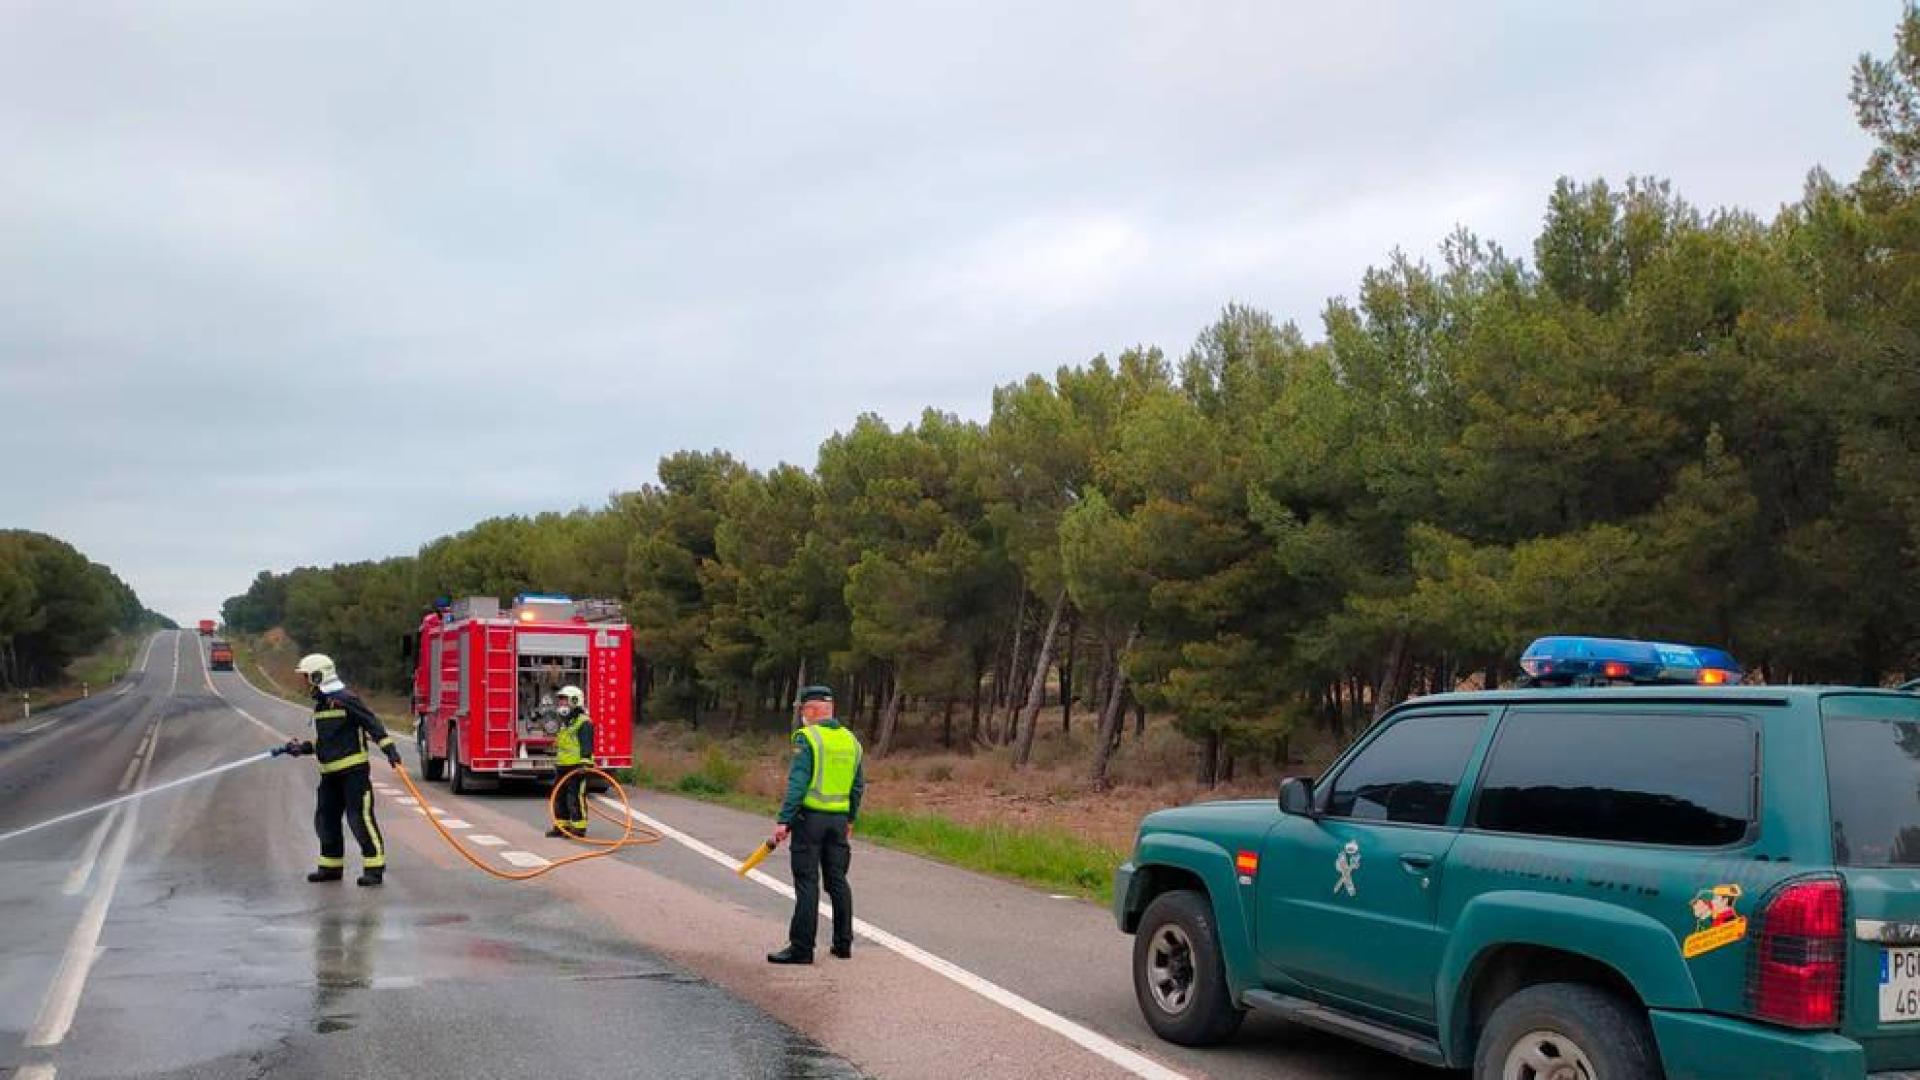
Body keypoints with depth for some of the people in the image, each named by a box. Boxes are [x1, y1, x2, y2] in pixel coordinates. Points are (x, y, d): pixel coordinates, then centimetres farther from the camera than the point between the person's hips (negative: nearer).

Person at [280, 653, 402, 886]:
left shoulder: (345, 699, -13)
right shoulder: (320, 703, 17)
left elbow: (371, 723, -19)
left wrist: (389, 748, -26)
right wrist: (302, 746, 14)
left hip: (353, 770, -10)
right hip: (330, 773, 10)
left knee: (360, 818, -10)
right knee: (325, 819, 13)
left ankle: (374, 867, -7)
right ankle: (331, 867, 25)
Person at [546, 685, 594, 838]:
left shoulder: (584, 722, -10)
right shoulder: (564, 722, 20)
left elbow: (587, 744, -20)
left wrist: (585, 761, -29)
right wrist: (556, 762, 29)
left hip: (577, 767, -10)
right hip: (562, 767, 10)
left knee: (575, 798, -8)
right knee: (559, 797, 13)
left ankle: (578, 828, -3)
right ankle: (561, 826, 22)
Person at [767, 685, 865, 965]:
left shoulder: (807, 737, -10)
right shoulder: (850, 739, 11)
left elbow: (798, 782, -17)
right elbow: (859, 786, 15)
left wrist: (784, 820, -17)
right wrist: (849, 820, 25)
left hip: (810, 817, -6)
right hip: (839, 820, 6)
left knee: (807, 883, -3)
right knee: (838, 881, 14)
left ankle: (801, 948, -2)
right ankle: (843, 944, 19)